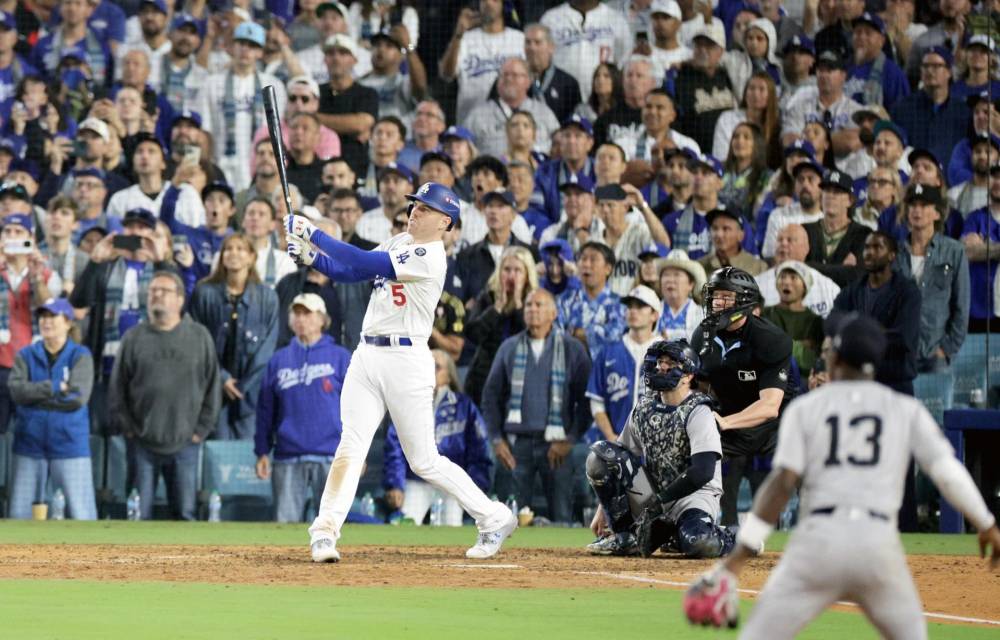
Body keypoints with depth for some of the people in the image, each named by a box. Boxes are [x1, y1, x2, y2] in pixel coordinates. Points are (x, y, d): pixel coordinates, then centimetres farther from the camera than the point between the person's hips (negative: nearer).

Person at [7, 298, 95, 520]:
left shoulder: (80, 356, -1)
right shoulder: (26, 356, 7)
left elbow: (78, 397, -15)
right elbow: (16, 389, -9)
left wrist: (35, 395, -9)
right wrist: (55, 388, -15)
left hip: (69, 445, -3)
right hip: (29, 445, 3)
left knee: (82, 515, -5)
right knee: (19, 515, 6)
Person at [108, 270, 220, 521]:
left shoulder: (199, 337, 4)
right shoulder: (134, 338, 5)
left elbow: (212, 387, 6)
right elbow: (116, 390, 7)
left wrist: (201, 430, 0)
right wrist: (128, 428, -1)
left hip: (184, 444, 0)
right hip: (142, 444, 0)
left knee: (186, 512, 3)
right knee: (140, 513, 0)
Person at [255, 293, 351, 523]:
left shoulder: (340, 357, 5)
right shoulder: (278, 360, 13)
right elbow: (266, 410, 12)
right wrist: (262, 452, 6)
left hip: (330, 456, -2)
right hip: (287, 458, 3)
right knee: (285, 522, -1)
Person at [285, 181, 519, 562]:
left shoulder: (429, 258, -14)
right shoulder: (399, 243, 13)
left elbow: (364, 263, -22)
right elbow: (348, 272, 13)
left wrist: (314, 234, -20)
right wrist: (310, 257, -5)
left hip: (405, 360, -7)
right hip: (367, 356, 7)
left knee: (425, 462, 0)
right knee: (350, 447, -6)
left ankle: (494, 518, 15)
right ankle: (324, 532, -12)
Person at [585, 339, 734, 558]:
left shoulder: (698, 413, -14)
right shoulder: (644, 408, 6)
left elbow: (703, 472, -24)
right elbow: (619, 459, 10)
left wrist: (661, 500, -21)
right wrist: (603, 509, 3)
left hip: (695, 493, -6)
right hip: (653, 494, 6)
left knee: (698, 542, -39)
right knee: (600, 454, -12)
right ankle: (626, 536, -8)